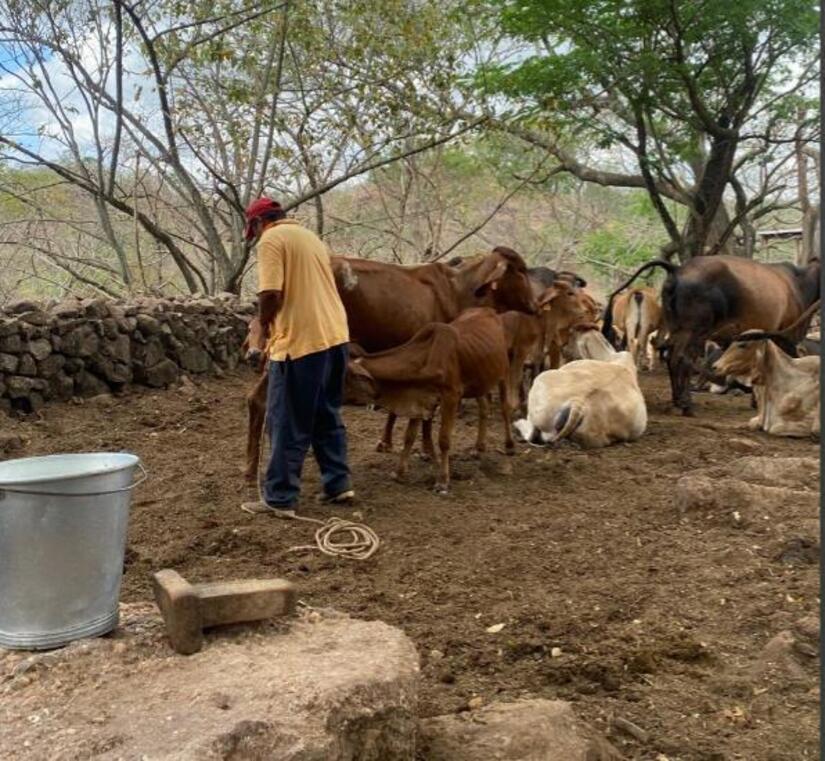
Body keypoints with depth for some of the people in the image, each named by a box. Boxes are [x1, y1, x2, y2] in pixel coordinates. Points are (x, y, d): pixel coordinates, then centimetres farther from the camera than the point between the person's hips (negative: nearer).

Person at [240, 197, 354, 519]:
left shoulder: (271, 240, -6)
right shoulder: (309, 236, 20)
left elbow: (271, 294, -17)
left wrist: (265, 324, 2)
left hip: (300, 340, -8)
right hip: (334, 335, 8)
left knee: (289, 424, 0)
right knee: (327, 416, 18)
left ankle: (280, 499, 7)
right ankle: (338, 484, 22)